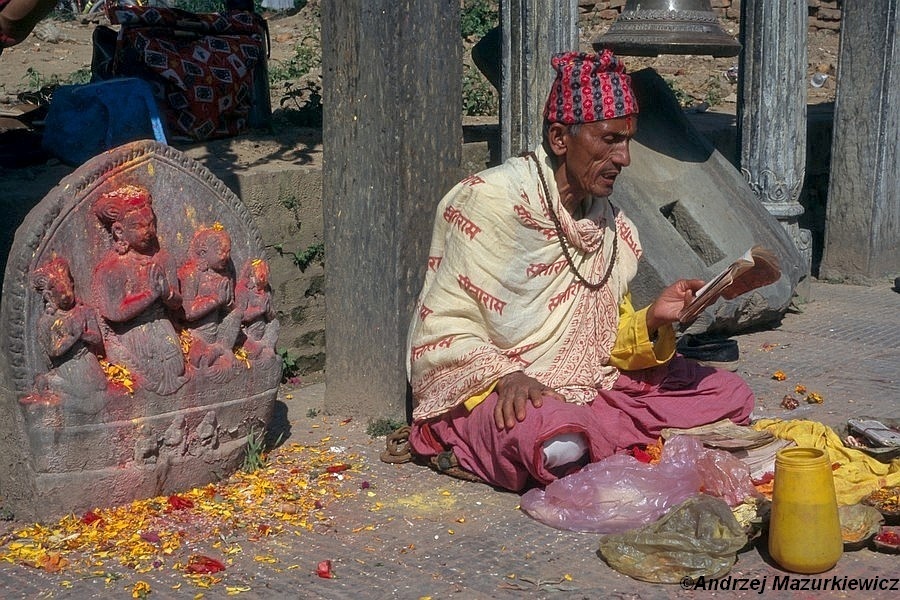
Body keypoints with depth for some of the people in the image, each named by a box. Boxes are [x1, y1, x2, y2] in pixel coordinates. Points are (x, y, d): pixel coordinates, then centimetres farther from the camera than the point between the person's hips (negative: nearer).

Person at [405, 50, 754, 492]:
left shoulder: (611, 224, 10)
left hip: (586, 387, 8)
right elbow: (442, 332, -15)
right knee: (557, 447, -40)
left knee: (730, 394, 0)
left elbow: (604, 340, 13)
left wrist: (651, 321, -7)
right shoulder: (489, 201, -13)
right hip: (483, 392, -7)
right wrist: (506, 376, -31)